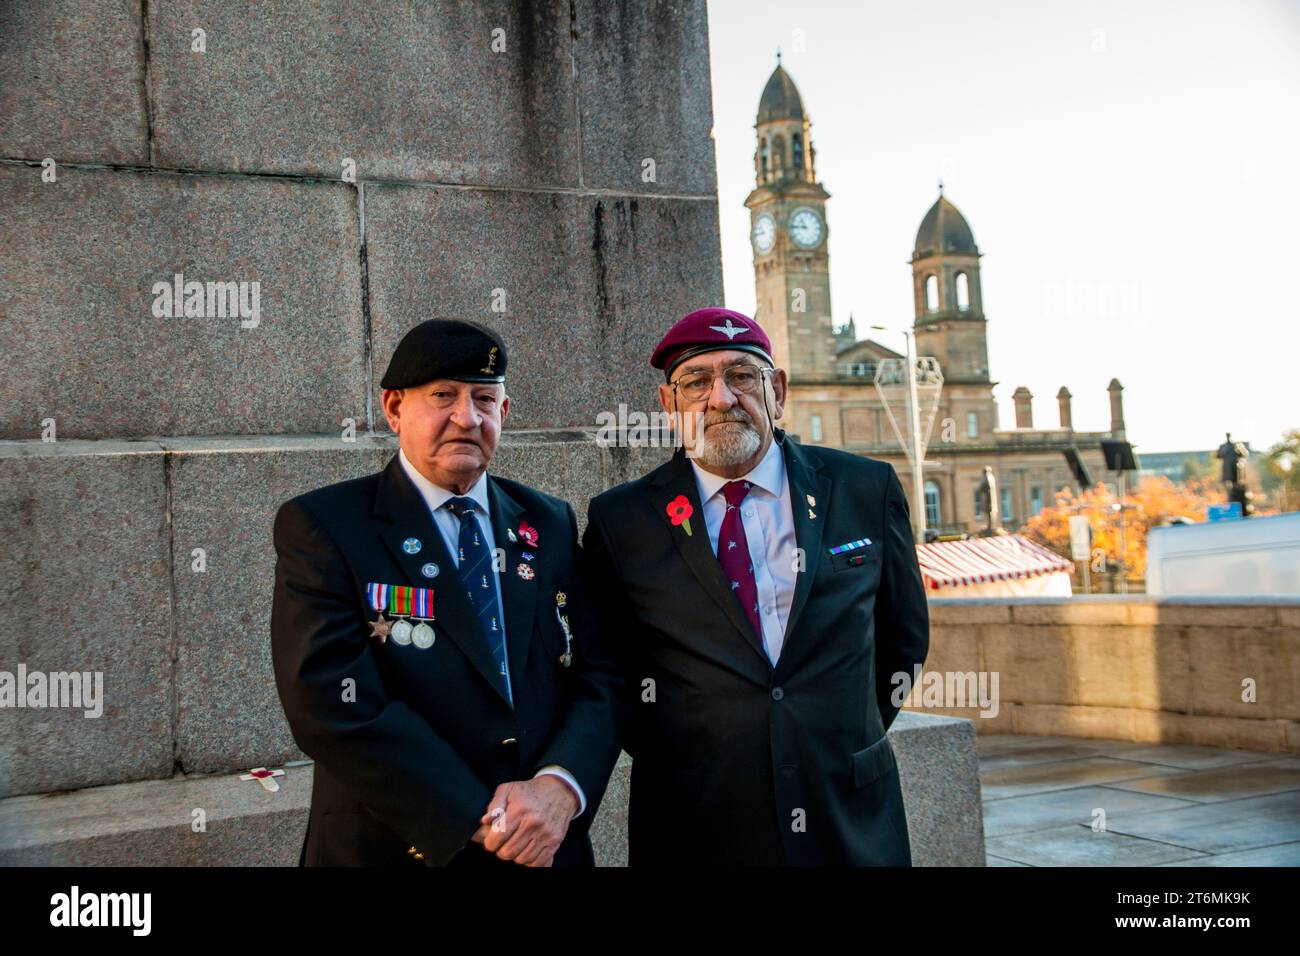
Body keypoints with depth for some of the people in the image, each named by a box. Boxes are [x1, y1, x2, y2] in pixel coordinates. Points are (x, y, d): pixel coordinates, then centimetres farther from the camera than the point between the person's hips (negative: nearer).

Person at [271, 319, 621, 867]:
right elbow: (332, 705, -19)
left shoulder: (551, 526, 4)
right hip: (394, 849, -4)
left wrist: (561, 786, -18)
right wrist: (479, 820, -22)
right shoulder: (321, 527, -9)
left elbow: (601, 676, 1)